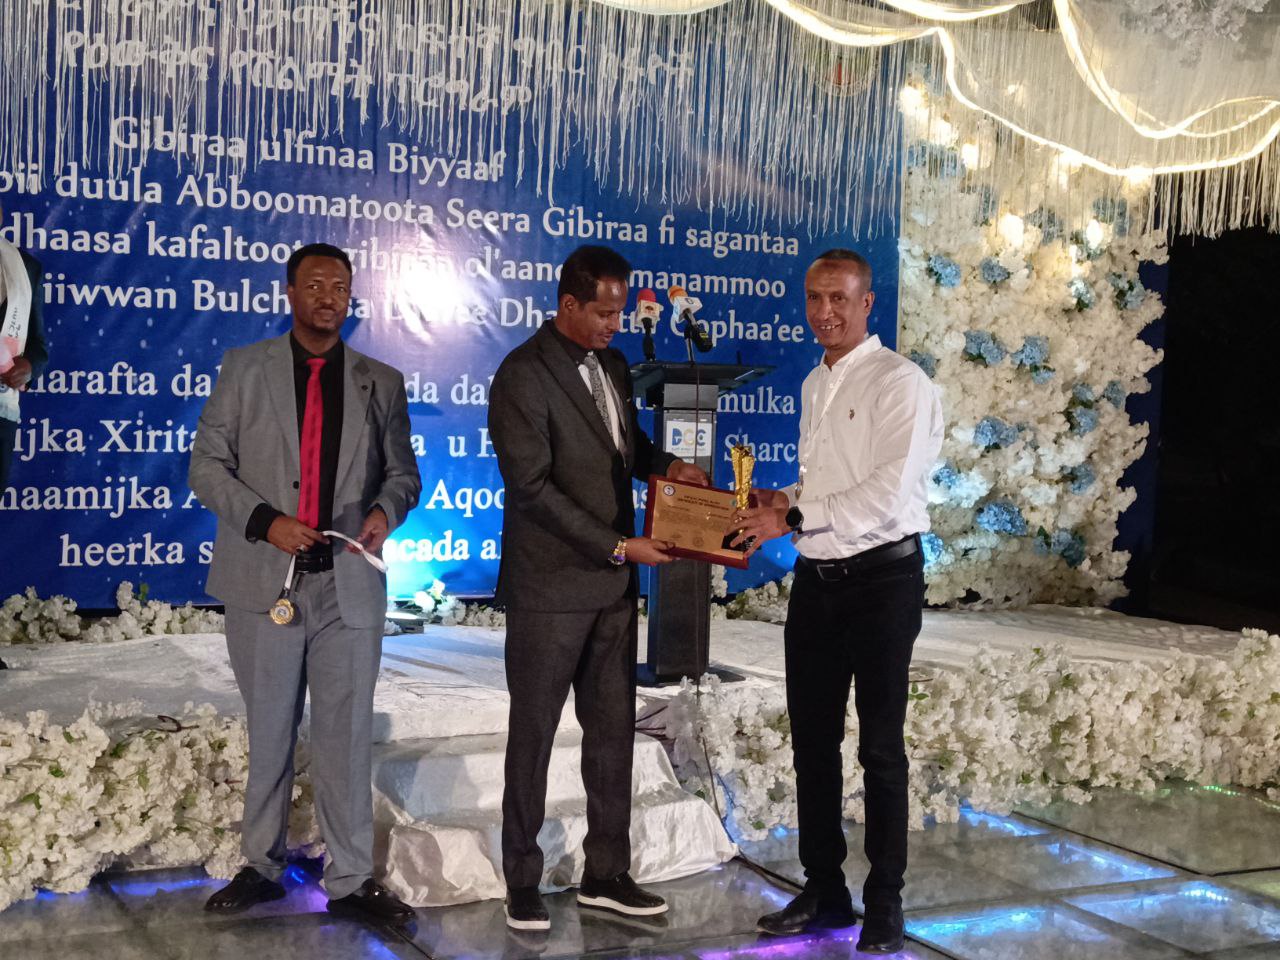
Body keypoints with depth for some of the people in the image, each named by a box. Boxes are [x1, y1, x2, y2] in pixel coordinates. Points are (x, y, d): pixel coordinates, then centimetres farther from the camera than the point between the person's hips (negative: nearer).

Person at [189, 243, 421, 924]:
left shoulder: (381, 382, 9)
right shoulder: (244, 368, 4)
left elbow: (402, 472, 12)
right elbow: (208, 464, 2)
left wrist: (385, 510, -11)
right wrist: (264, 521, -14)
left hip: (349, 583, 1)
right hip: (265, 580, 0)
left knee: (346, 735, 4)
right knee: (269, 734, 11)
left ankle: (351, 881, 14)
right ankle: (262, 868, 26)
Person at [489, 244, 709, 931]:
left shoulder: (612, 366, 11)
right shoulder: (524, 375, -14)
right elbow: (530, 485, -19)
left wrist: (666, 465, 2)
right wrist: (617, 546, -19)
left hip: (610, 585, 7)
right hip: (550, 587, -7)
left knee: (613, 730, 11)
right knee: (533, 734, 5)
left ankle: (606, 874, 21)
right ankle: (522, 884, 17)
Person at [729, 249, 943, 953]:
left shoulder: (898, 382, -11)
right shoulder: (813, 385, 14)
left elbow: (887, 494, -20)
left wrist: (795, 519, -17)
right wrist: (783, 502, 3)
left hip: (881, 580, -7)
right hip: (816, 580, 7)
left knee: (880, 748, 2)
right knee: (812, 742, 12)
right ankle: (823, 892, 26)